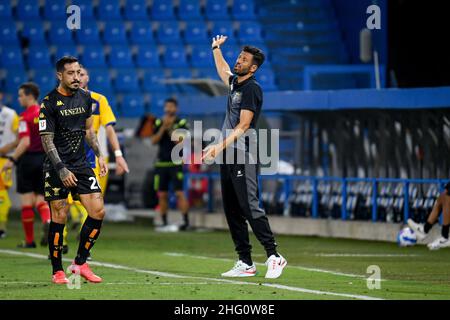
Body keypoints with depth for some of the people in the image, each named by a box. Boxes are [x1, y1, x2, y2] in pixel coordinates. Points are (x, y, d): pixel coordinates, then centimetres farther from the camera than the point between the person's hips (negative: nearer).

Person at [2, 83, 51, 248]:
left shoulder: (25, 116, -11)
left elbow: (25, 142, -19)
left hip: (28, 159, -6)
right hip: (45, 159, 6)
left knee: (27, 200, 3)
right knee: (40, 199, 9)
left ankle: (29, 240, 7)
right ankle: (47, 221, -22)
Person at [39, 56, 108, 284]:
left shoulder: (85, 98, 8)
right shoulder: (49, 103, -10)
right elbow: (47, 140, -11)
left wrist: (99, 155, 10)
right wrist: (62, 169, -18)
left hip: (81, 164, 5)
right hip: (57, 167, -5)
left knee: (98, 211, -5)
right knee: (59, 218, -5)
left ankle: (80, 263, 8)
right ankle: (57, 271, 7)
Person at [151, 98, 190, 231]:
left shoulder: (181, 123, 0)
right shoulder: (159, 123, 11)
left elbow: (181, 142, -10)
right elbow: (154, 141, 1)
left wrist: (170, 129, -15)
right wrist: (163, 127, -10)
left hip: (176, 163, -4)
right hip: (161, 163, 4)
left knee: (180, 193, -12)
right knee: (162, 195, 4)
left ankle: (186, 221, -13)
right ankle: (164, 222, 10)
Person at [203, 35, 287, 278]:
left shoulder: (252, 89, -9)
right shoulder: (235, 83, 17)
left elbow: (243, 125, -18)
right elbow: (223, 71, 43)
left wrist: (220, 146, -25)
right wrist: (216, 48, 50)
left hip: (243, 157, -9)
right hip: (228, 156, 9)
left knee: (250, 207, -16)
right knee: (232, 211, 6)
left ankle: (274, 256, -16)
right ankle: (246, 263, 8)